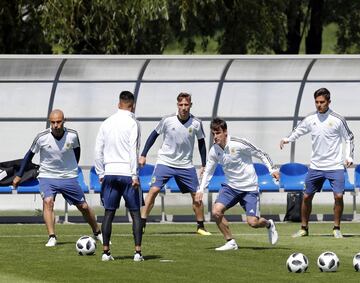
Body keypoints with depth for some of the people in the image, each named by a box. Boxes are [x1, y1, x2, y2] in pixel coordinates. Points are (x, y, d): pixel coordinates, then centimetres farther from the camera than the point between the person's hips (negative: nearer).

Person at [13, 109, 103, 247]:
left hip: (69, 177, 2)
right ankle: (52, 238, -28)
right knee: (48, 201, -28)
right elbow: (30, 154, -2)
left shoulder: (72, 135, -14)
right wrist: (19, 176, 3)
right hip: (47, 177, -2)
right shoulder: (42, 137, -17)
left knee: (83, 207, 10)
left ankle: (97, 233, 33)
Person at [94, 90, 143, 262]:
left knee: (109, 213, 8)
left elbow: (98, 150, 10)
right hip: (127, 173, -4)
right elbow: (133, 151, -12)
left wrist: (101, 173, 16)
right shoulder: (132, 123, -6)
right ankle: (138, 252, -4)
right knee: (135, 213, 2)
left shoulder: (106, 123, 9)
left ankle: (105, 252, 6)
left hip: (110, 173, 4)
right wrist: (134, 175, -12)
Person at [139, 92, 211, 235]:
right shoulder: (168, 120, -12)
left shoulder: (196, 123, -7)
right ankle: (141, 224, -13)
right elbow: (154, 135, 1)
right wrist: (143, 155, 0)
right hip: (165, 162, -2)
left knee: (196, 194, 2)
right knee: (153, 190, -16)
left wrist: (204, 165, 8)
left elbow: (201, 143, 8)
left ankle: (201, 227, 18)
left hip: (185, 165, 2)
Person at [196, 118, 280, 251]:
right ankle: (230, 242, 0)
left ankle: (269, 224, 26)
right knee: (216, 211, -17)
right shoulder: (214, 150, -3)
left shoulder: (238, 144, -18)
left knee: (253, 222, -12)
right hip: (231, 187, 5)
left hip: (249, 187, -5)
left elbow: (261, 154, -7)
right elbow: (208, 171, 10)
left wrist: (272, 169, -15)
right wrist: (201, 189, -1)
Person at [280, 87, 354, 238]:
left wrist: (349, 157, -5)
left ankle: (336, 229, 2)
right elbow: (297, 131, 13)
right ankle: (304, 228, 18)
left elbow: (349, 138, 5)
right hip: (315, 166, 3)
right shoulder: (310, 119, 2)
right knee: (307, 196, 4)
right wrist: (287, 139, -7)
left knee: (338, 196, -13)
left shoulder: (337, 119, -5)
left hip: (335, 166, -3)